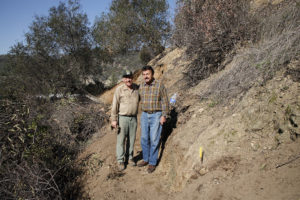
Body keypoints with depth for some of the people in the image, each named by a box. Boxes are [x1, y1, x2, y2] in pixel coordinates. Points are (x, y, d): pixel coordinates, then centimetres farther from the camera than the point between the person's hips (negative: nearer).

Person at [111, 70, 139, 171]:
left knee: (131, 139, 12)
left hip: (134, 118, 4)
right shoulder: (119, 90, -10)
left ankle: (130, 158, 29)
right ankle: (120, 161, 16)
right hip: (122, 118, -3)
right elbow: (114, 105, -8)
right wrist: (114, 120, -10)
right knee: (121, 140, 4)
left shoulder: (137, 88, 1)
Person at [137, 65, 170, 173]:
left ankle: (152, 162, 12)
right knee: (144, 139, 10)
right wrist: (143, 114, 14)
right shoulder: (141, 86, 5)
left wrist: (164, 116, -13)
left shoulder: (159, 85, -10)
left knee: (154, 140, -1)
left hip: (156, 116, -5)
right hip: (145, 115, 5)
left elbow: (165, 101, -8)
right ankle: (146, 159, 27)